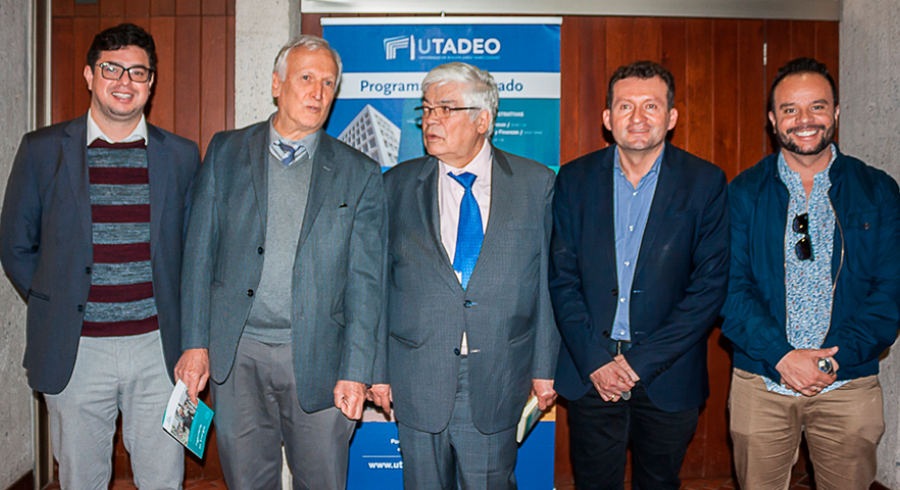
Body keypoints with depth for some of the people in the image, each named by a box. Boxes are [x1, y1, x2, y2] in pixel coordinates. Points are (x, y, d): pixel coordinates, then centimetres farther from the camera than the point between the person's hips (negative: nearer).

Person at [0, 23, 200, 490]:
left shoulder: (181, 155, 5)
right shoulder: (42, 149, 2)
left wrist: (188, 338, 5)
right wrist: (54, 308, 4)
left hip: (157, 346, 1)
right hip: (76, 350, 0)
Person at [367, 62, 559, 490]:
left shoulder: (537, 184, 0)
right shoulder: (397, 185, 3)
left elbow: (549, 281, 1)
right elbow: (378, 283, 3)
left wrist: (545, 367, 1)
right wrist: (378, 369, 1)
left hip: (498, 380, -1)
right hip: (418, 380, 1)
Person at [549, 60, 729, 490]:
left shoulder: (705, 183, -4)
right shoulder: (575, 179, 1)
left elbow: (710, 286, -7)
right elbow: (562, 278, 0)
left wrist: (640, 363, -11)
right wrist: (594, 360, -9)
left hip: (667, 377, 0)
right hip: (590, 373, 1)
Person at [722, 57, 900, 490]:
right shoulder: (744, 193, 1)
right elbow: (729, 285, -5)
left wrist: (837, 358, -14)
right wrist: (781, 355, -17)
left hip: (850, 383, 1)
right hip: (760, 382, 0)